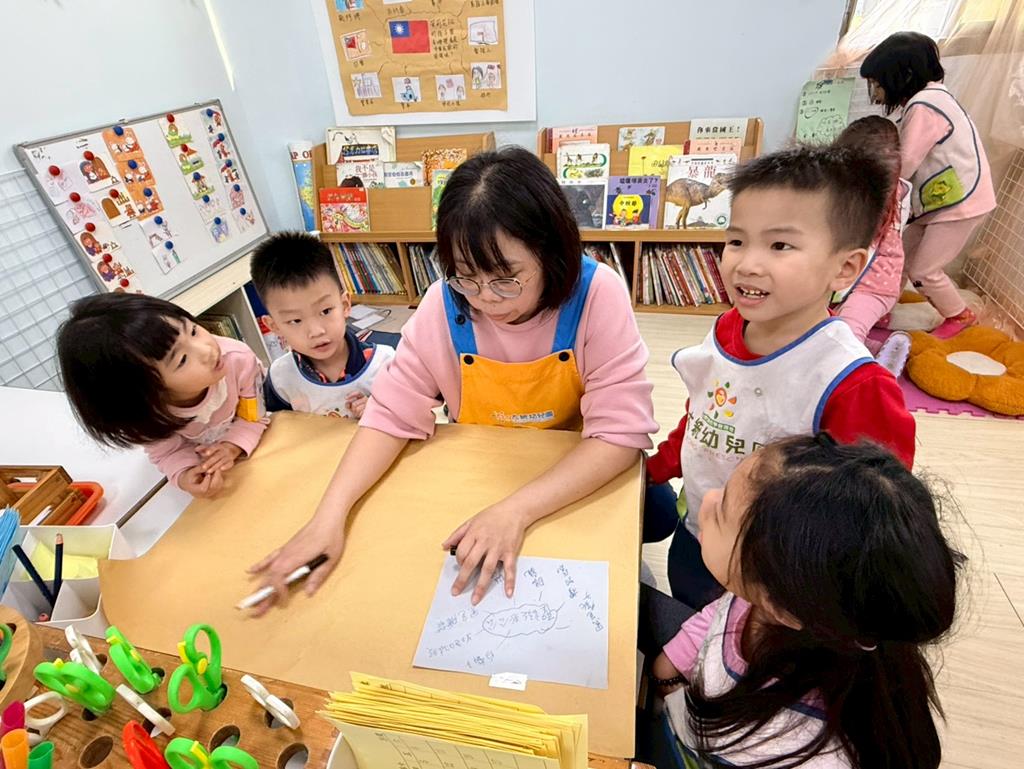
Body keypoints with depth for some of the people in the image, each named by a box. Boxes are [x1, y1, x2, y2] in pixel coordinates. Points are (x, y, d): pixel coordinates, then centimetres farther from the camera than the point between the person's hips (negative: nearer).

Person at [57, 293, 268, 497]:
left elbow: (254, 417, -20)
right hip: (198, 453, 1)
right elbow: (167, 453, -16)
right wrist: (184, 476, -37)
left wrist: (233, 446, -38)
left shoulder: (240, 359, -38)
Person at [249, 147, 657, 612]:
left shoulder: (596, 294, -23)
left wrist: (516, 510, -37)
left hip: (581, 478, 0)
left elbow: (621, 431, -26)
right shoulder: (445, 304, -16)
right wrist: (329, 515, -25)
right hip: (479, 476, 1)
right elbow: (392, 413, -13)